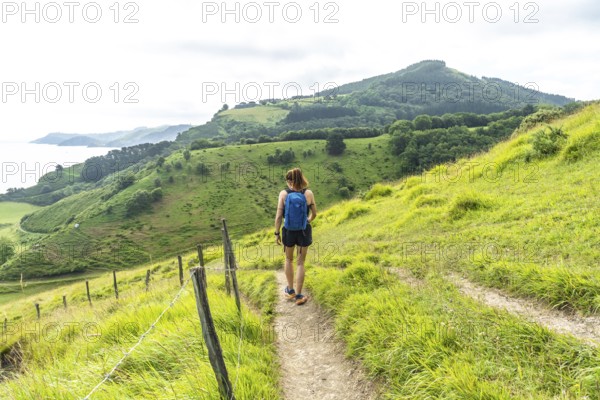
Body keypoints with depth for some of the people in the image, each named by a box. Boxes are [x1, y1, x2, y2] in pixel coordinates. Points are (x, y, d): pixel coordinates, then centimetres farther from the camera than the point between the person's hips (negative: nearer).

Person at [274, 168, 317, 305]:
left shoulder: (284, 193, -13)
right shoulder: (308, 193, -11)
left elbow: (278, 216, -12)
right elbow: (314, 214, 0)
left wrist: (276, 233, 1)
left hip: (288, 232, 0)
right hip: (304, 232, 0)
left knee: (289, 260, 24)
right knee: (300, 263, 14)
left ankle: (290, 290, 35)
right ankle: (298, 296, 15)